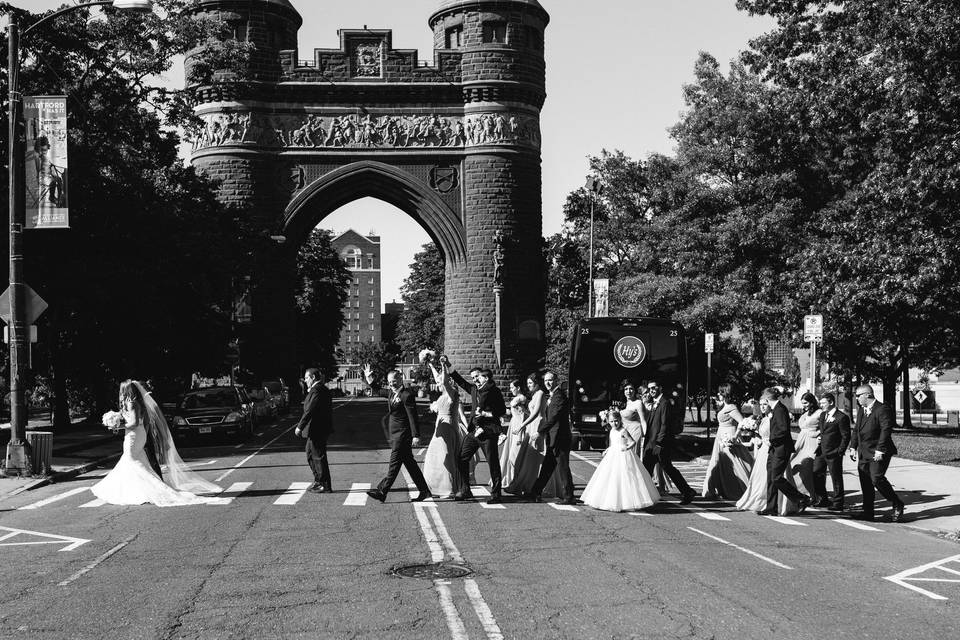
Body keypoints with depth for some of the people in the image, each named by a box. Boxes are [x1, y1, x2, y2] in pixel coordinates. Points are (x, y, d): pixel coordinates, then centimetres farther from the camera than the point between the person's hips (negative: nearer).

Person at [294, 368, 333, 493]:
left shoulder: (317, 390, -19)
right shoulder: (322, 389, 15)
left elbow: (310, 410, -23)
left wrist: (300, 427, -21)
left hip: (317, 430, -11)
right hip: (317, 430, 11)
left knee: (319, 457, -4)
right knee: (310, 455, 19)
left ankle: (325, 486, 2)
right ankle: (318, 481, 26)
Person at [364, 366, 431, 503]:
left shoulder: (406, 396, -15)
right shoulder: (391, 393, 11)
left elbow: (413, 417, -17)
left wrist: (416, 436, -20)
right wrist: (370, 380, 16)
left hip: (403, 434, -9)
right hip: (395, 433, 9)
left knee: (394, 463, -7)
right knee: (409, 463, 12)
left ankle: (382, 491, -7)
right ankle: (424, 491, 18)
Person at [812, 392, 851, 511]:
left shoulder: (841, 417, -12)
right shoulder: (822, 415, 13)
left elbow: (846, 436, -11)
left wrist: (840, 452, -13)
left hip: (833, 453, -8)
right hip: (821, 452, 8)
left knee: (836, 479, 2)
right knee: (816, 475, 8)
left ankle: (837, 503, 11)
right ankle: (824, 500, 21)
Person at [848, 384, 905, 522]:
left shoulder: (882, 410, -12)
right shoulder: (861, 411, 16)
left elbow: (886, 430, -18)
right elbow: (856, 430, 22)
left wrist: (880, 450, -22)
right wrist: (853, 447, 13)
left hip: (877, 453, -9)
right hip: (863, 453, 9)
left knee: (877, 478, -18)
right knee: (865, 482, 8)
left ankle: (897, 504, -1)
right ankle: (868, 512, 15)